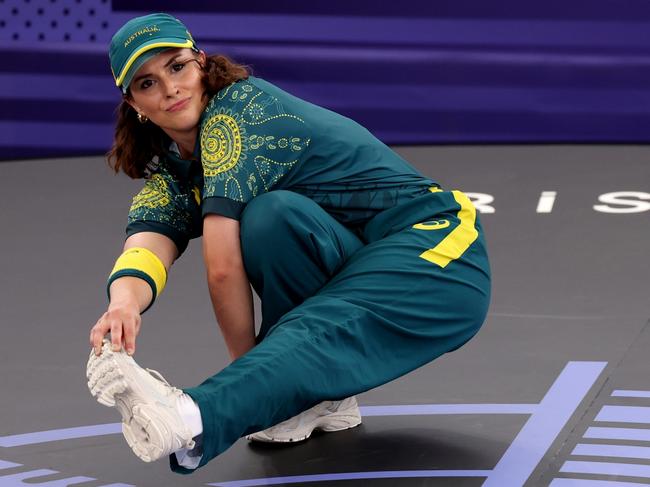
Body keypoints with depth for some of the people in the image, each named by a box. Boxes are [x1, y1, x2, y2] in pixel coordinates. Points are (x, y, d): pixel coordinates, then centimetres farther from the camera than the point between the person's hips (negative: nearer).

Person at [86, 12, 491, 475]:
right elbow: (146, 248, -15)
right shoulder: (173, 173, 8)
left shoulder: (239, 107, -16)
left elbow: (223, 267, -22)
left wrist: (248, 368, -14)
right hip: (361, 268, 7)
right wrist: (123, 304, -38)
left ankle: (192, 422, -63)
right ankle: (322, 396, -11)